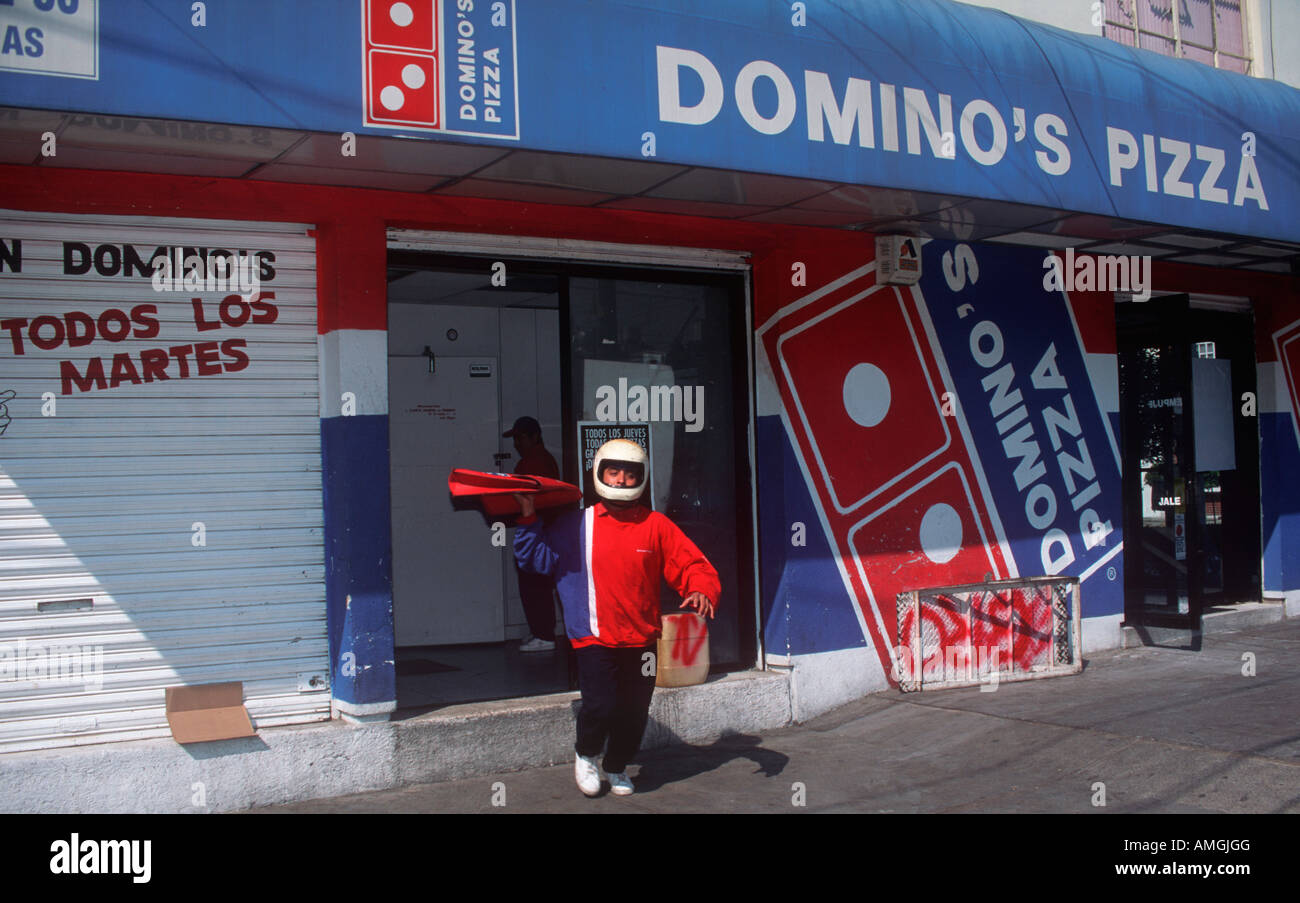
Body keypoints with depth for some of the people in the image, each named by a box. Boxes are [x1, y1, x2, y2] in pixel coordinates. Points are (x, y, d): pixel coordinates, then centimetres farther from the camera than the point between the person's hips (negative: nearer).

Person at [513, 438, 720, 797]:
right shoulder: (575, 526, 0)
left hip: (641, 640, 2)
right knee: (600, 706, -13)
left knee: (634, 714, 9)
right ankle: (585, 754, 21)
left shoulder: (656, 526, 0)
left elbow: (692, 565, 1)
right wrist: (528, 517, -4)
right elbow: (535, 557, 6)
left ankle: (617, 767, 38)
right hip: (594, 639, -2)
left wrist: (703, 591, -17)